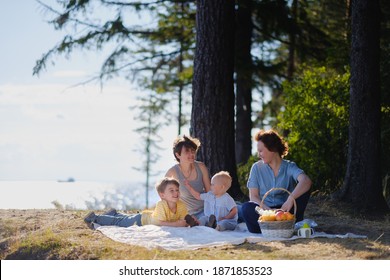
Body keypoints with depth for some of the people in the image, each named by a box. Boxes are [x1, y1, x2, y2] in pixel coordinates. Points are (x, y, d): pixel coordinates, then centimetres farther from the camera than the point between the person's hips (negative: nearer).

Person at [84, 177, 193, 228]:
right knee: (118, 222, 10)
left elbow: (184, 221, -15)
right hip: (141, 219, -6)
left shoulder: (181, 206, -23)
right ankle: (95, 217, 29)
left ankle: (114, 213, 58)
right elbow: (160, 222, -46)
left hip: (148, 217, 6)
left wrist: (186, 222, -38)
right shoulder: (161, 204, -41)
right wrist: (176, 224, -49)